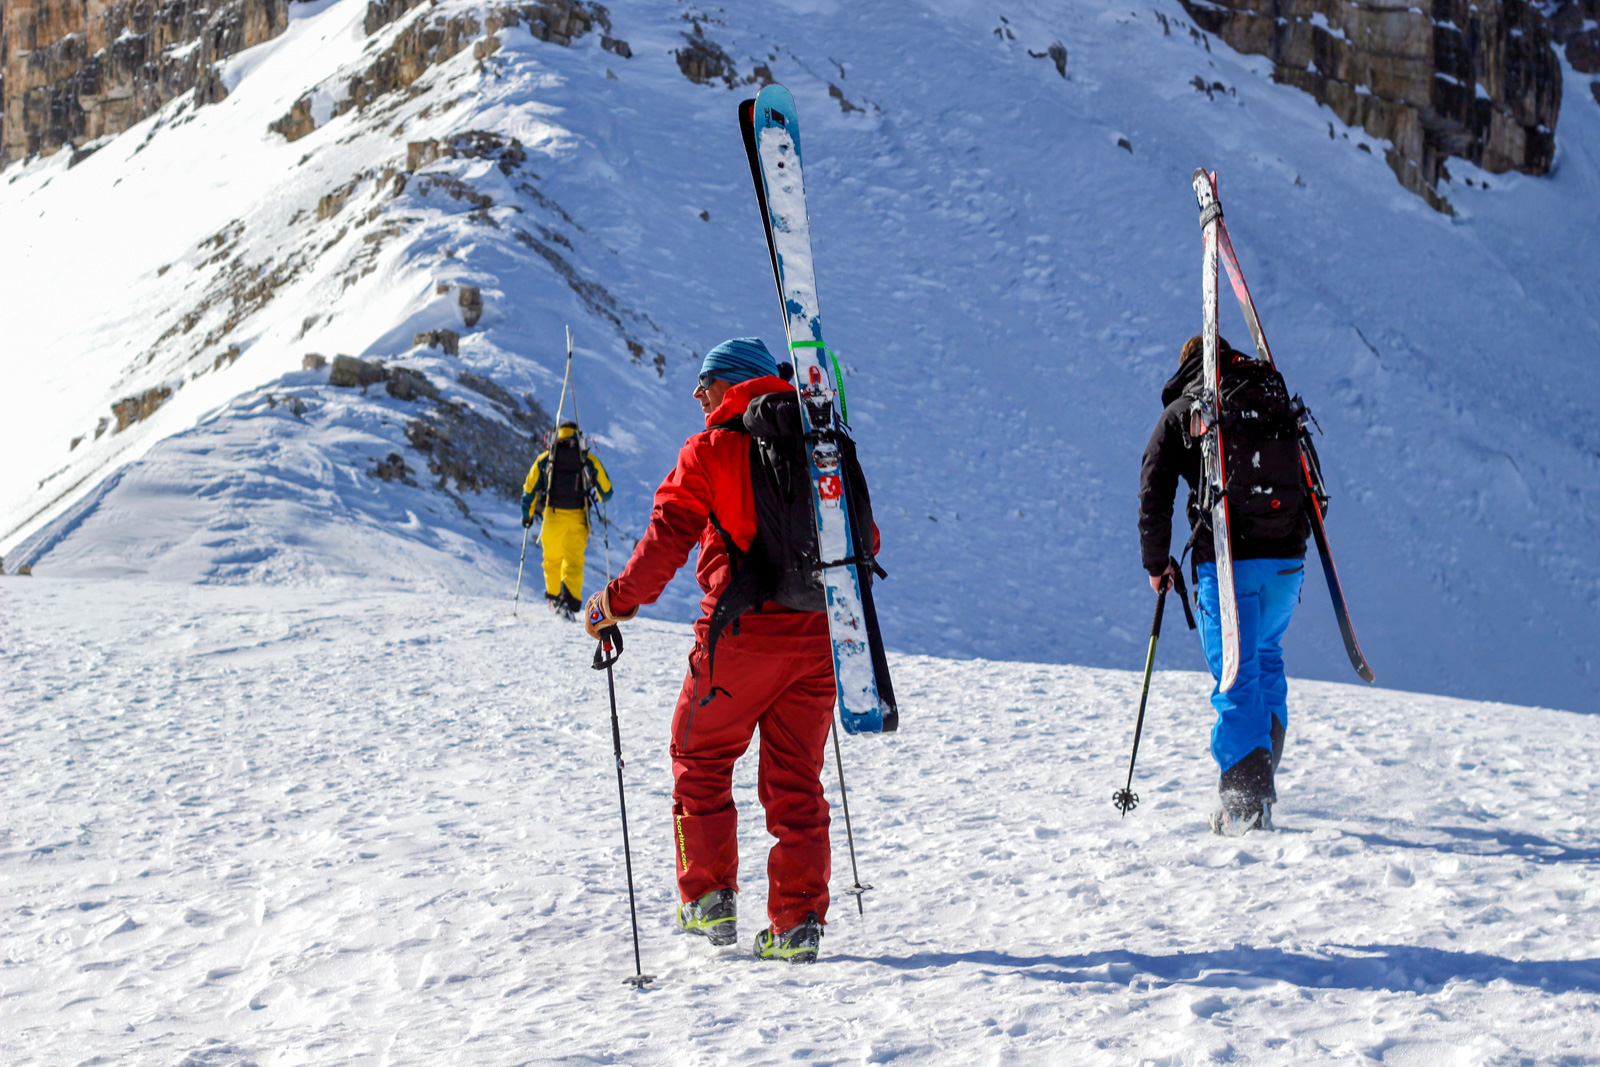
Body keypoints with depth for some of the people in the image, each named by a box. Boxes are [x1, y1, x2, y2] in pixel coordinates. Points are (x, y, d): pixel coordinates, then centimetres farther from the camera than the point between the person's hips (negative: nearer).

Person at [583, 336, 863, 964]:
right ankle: (798, 924, 5)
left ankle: (708, 898, 11)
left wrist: (616, 604, -1)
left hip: (740, 635, -5)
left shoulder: (711, 452, -5)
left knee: (701, 760, 14)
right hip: (814, 632, 5)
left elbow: (667, 540, -11)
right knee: (795, 778, 10)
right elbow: (862, 538, 16)